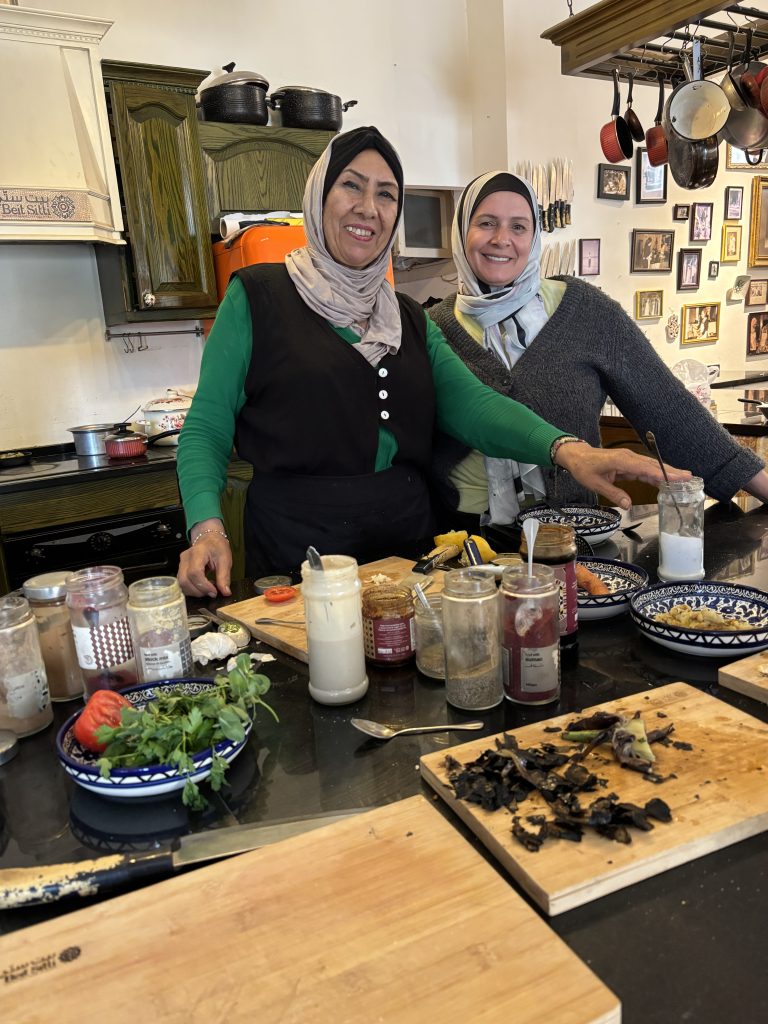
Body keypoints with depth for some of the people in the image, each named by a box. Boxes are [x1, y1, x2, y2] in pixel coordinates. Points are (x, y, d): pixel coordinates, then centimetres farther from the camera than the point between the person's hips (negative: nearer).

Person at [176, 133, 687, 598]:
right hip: (298, 553, -3)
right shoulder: (257, 296, -1)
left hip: (410, 547, 4)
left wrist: (566, 448, -20)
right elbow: (206, 429, -2)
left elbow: (470, 401, -2)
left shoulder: (410, 318, 13)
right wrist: (207, 528, -20)